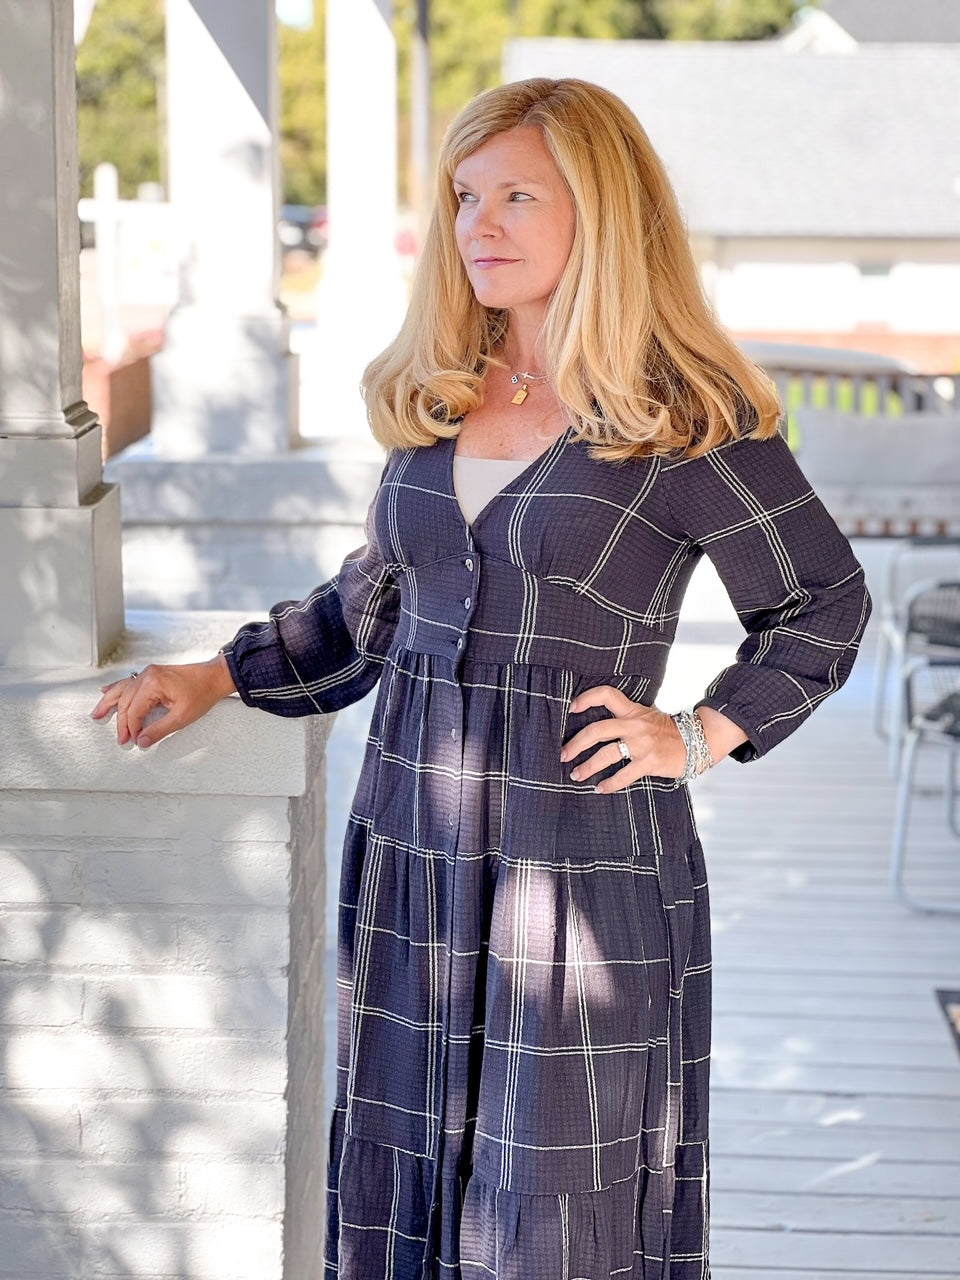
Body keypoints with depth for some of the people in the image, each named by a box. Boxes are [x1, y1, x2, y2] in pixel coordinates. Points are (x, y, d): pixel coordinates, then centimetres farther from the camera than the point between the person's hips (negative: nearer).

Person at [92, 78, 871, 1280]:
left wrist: (695, 737, -6)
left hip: (586, 856, -5)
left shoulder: (686, 418, -7)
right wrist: (215, 678, 14)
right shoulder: (435, 395, 9)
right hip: (411, 847, 6)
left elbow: (822, 603, 2)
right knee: (412, 1169, 12)